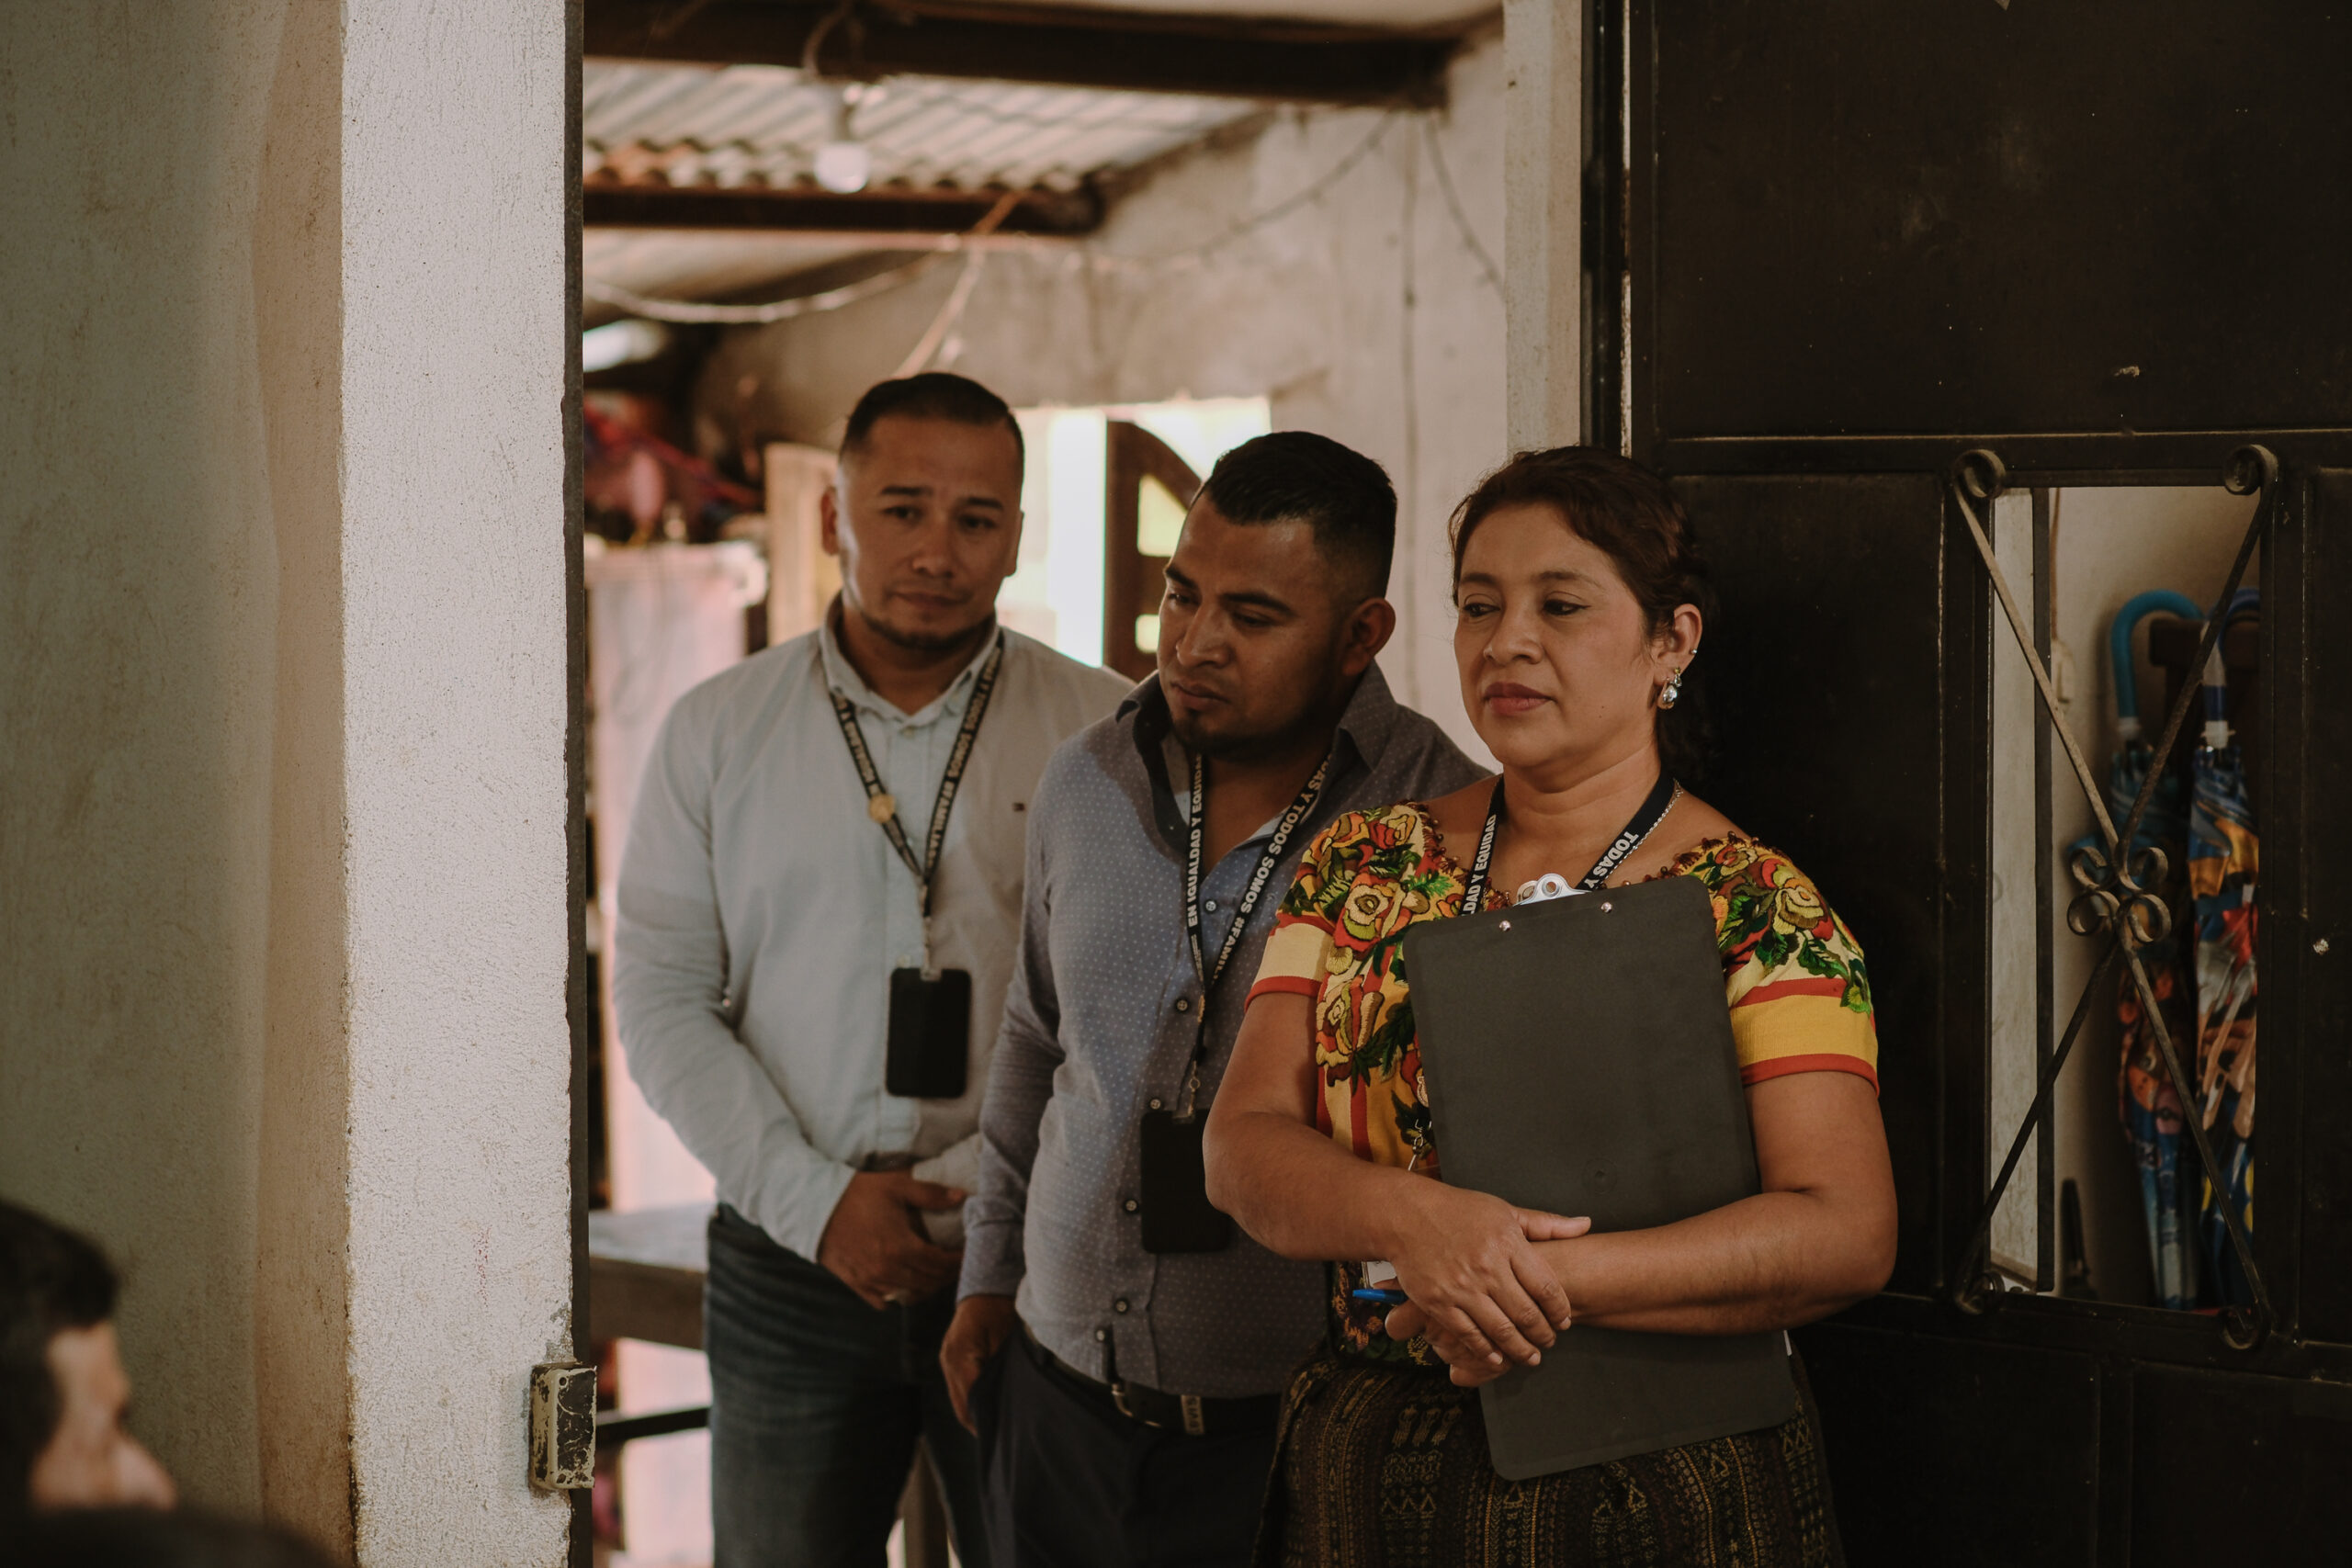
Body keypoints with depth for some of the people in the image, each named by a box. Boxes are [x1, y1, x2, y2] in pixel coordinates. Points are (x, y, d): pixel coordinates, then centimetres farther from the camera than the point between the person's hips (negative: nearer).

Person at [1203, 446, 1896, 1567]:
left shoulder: (1755, 910, -7)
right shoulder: (1364, 865, 6)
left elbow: (1846, 1233, -17)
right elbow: (1243, 1146, -2)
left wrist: (1551, 1284, -25)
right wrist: (1412, 1220, -23)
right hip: (1362, 1476, 3)